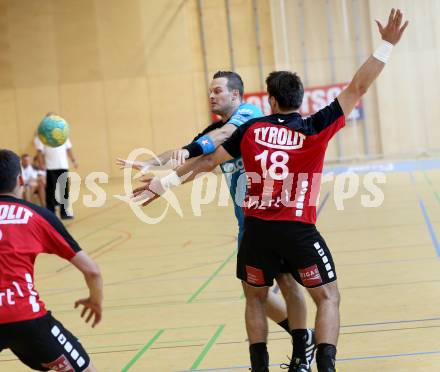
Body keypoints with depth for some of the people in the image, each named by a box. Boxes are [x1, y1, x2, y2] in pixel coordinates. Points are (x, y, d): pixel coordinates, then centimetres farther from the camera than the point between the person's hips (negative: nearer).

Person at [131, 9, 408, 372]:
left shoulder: (251, 129, 1)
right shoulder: (315, 129, -6)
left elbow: (207, 161, 7)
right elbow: (357, 88, -8)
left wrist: (166, 182, 17)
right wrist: (387, 44, -6)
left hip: (257, 228, 2)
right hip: (299, 229, -2)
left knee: (255, 298, 22)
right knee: (328, 297, 10)